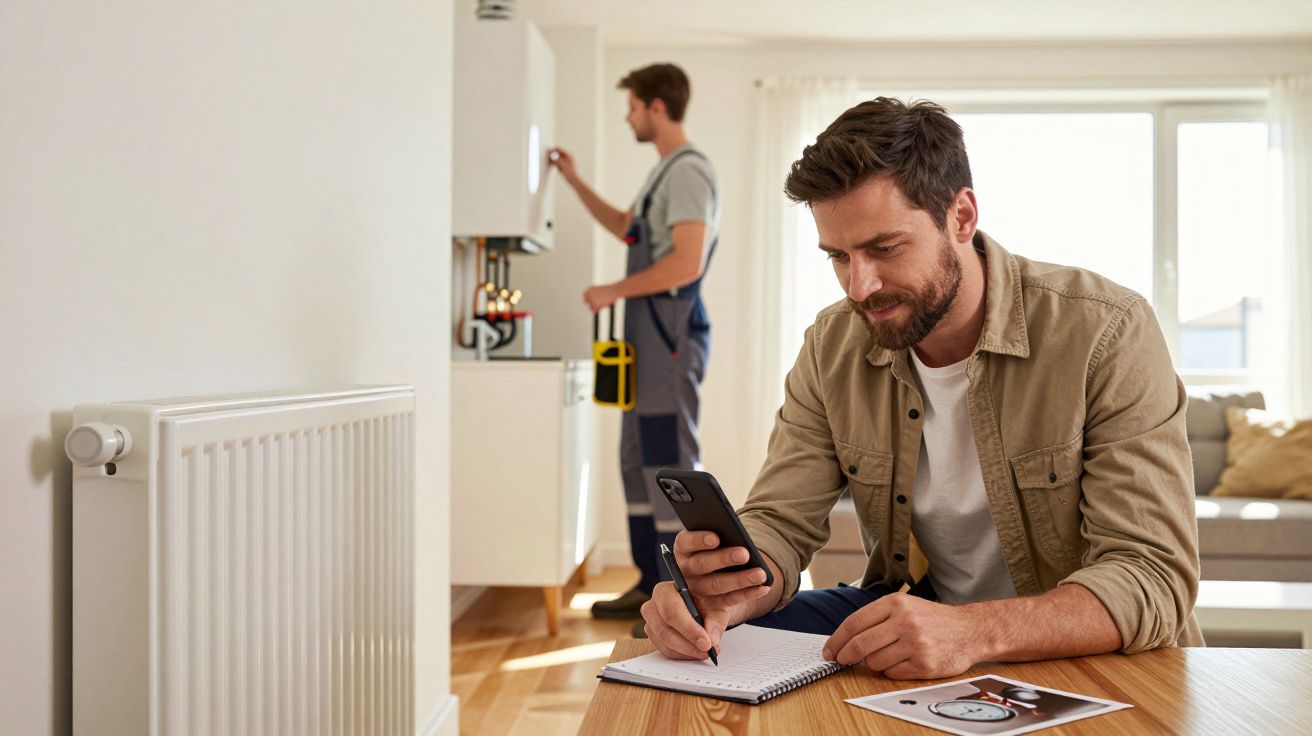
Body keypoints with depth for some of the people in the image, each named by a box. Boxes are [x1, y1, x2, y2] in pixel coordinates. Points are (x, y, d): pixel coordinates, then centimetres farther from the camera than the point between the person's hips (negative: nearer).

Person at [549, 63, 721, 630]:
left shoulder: (688, 172, -12)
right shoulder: (665, 172, 19)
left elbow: (686, 263, -22)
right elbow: (626, 229, 34)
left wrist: (613, 292, -14)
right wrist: (575, 182, 30)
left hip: (673, 337, -10)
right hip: (650, 337, 10)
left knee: (670, 463, -7)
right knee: (638, 461, 13)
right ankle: (652, 586, 22)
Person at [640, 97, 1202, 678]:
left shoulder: (1107, 333, -19)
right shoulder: (832, 348, -4)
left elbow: (1154, 577, -24)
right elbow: (780, 522, -4)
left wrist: (974, 632, -42)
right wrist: (724, 591, -29)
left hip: (1086, 651, -3)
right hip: (917, 610, 4)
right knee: (725, 638, -17)